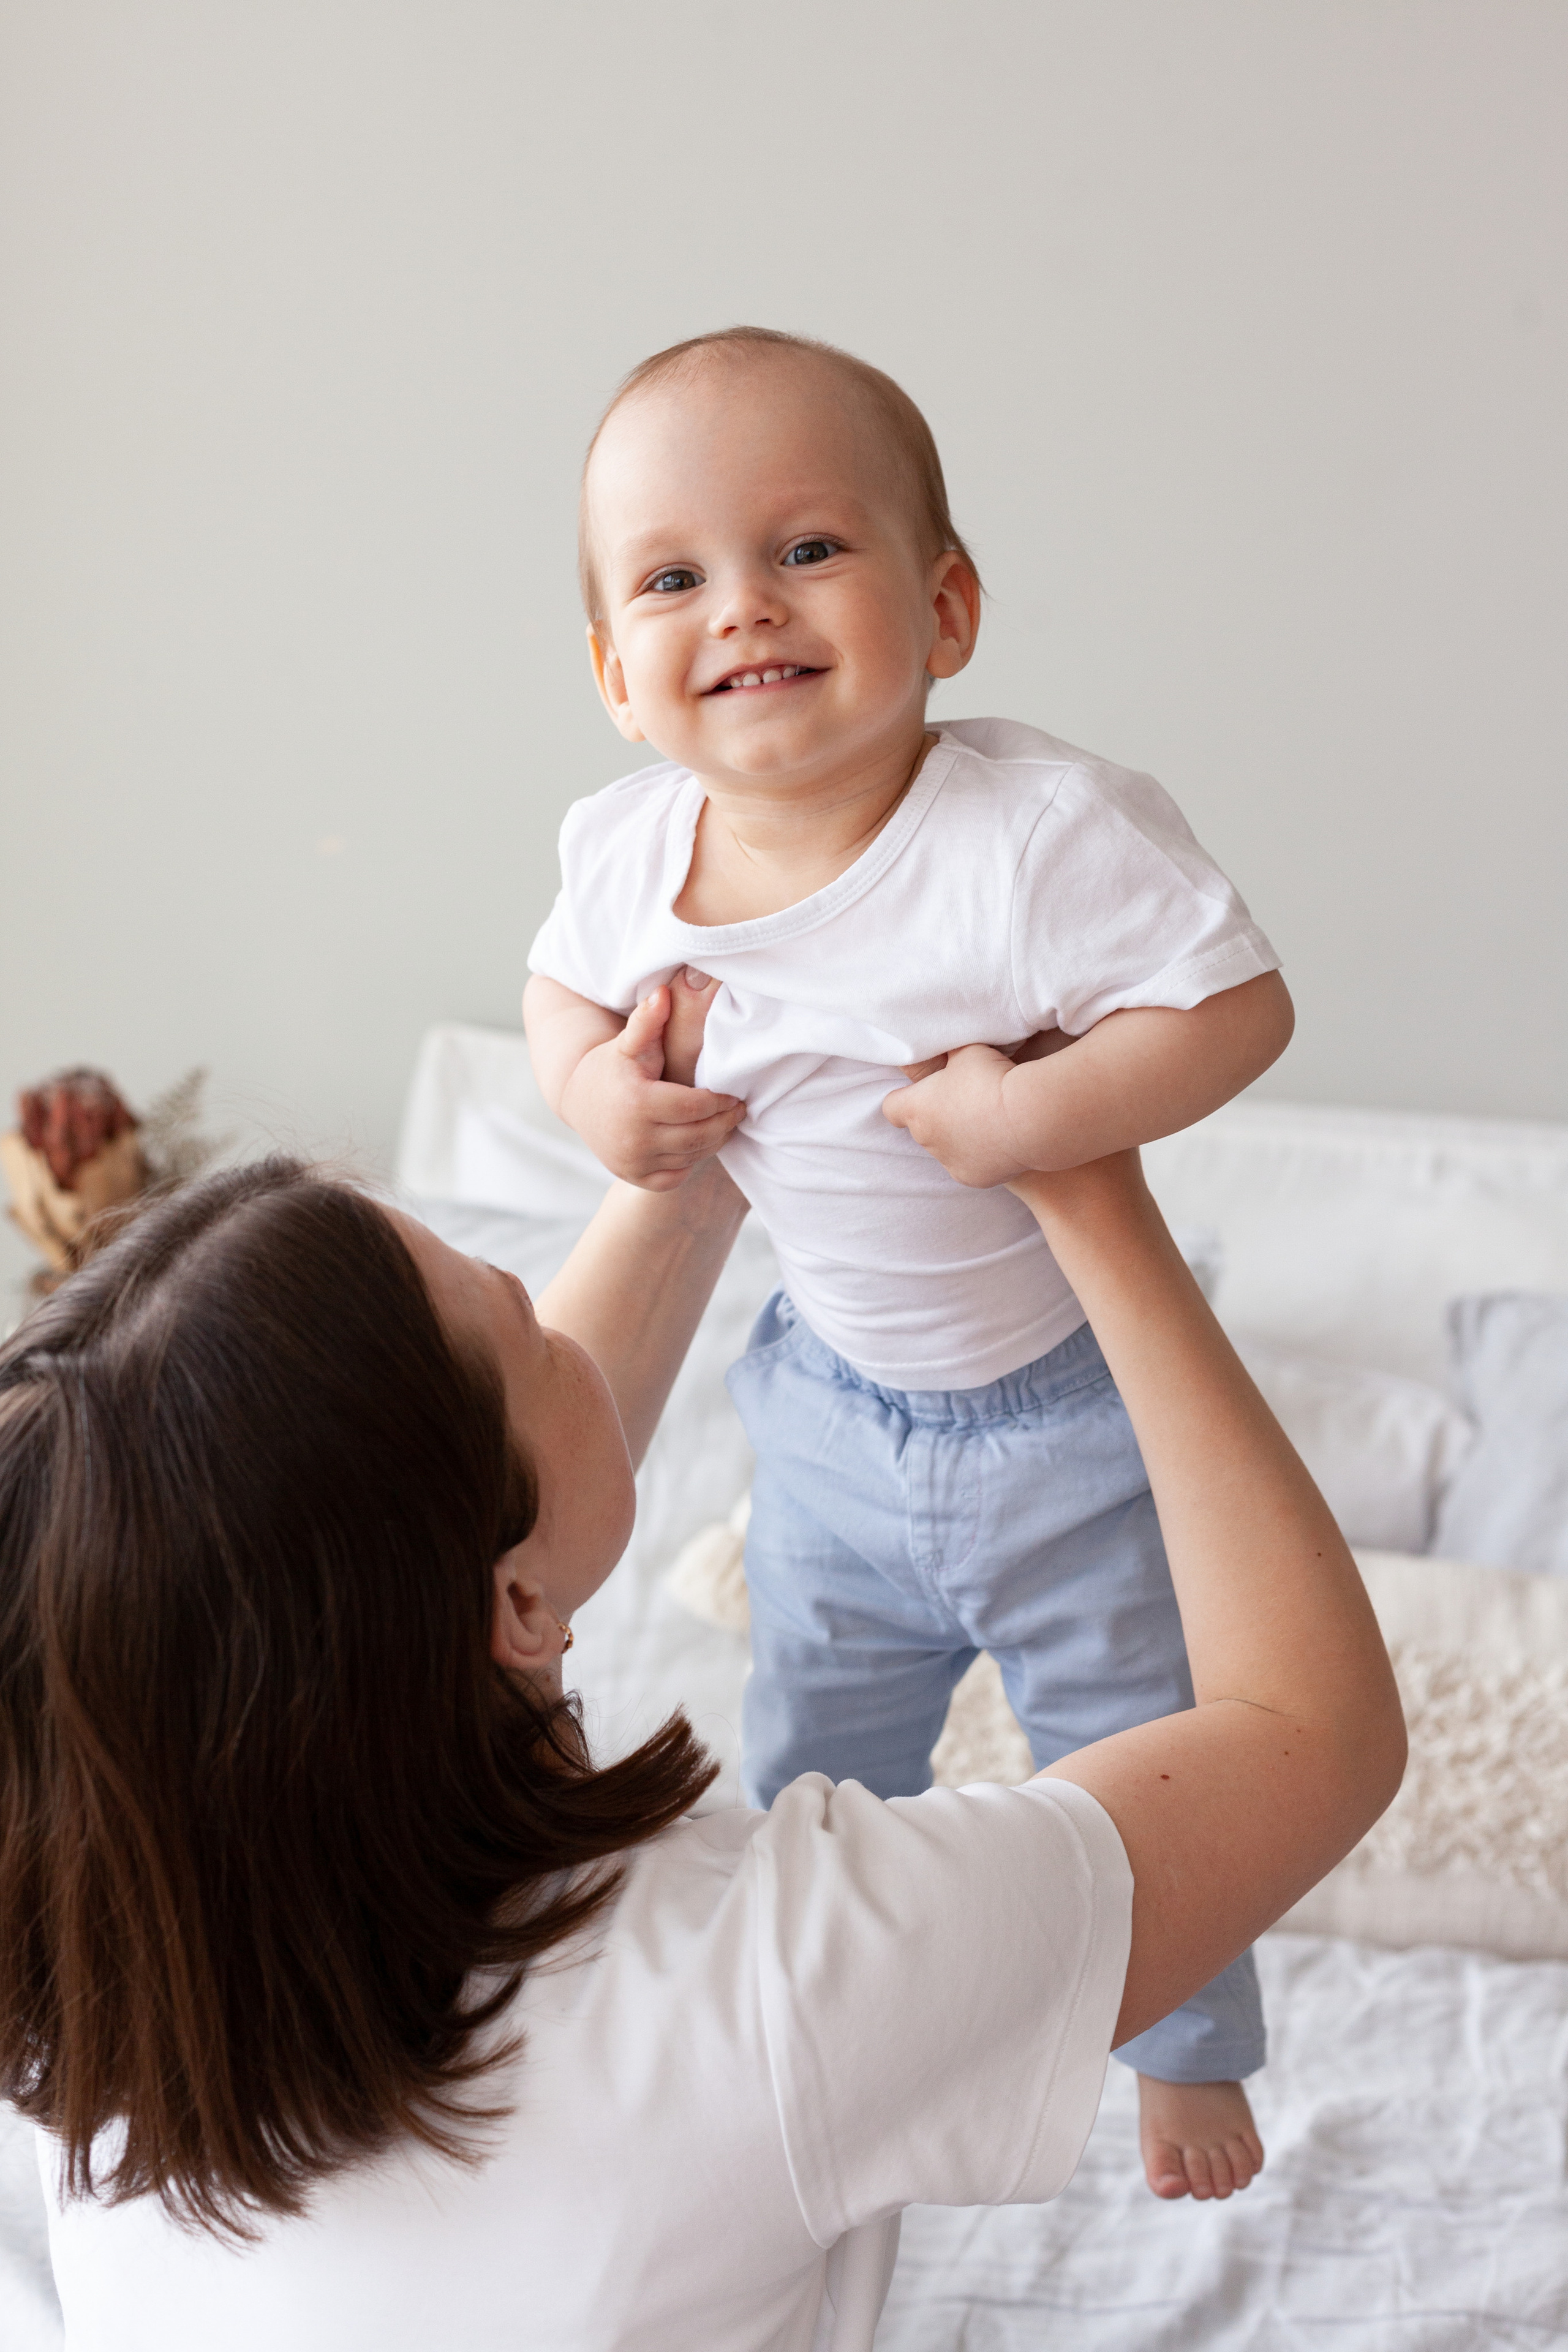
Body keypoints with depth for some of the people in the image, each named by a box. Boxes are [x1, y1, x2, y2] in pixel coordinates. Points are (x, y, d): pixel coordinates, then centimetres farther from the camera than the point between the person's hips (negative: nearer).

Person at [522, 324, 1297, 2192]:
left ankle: (1190, 2052, 46)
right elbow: (562, 985, 6)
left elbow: (1241, 1006, -26)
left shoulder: (1045, 832, -31)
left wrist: (1033, 1113, -36)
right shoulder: (625, 852, -14)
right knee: (806, 1771, 24)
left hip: (1075, 1407, -4)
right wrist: (588, 1087, -14)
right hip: (833, 1393, 4)